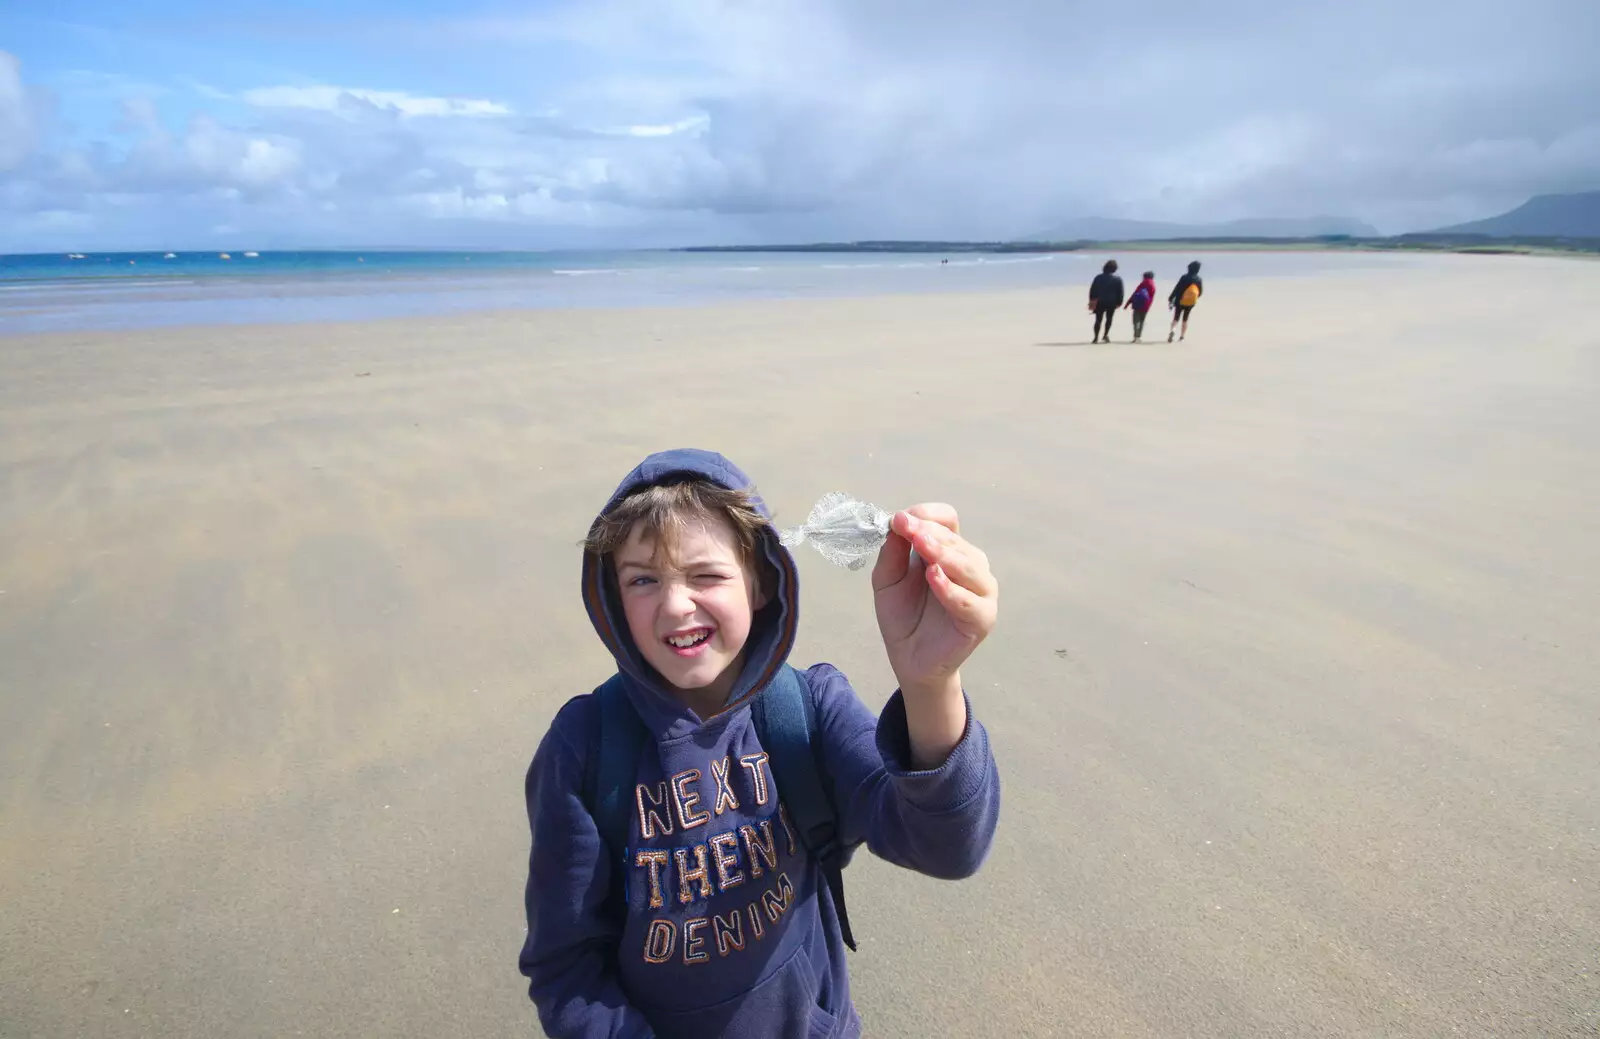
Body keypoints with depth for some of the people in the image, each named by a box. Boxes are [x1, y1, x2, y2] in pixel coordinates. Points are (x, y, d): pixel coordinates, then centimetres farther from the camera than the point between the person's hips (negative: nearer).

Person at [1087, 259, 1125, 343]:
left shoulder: (1098, 277, -2)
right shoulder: (1118, 279, -4)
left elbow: (1092, 290, -1)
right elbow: (1120, 292, -3)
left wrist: (1092, 300, 6)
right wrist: (1119, 302, 5)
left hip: (1100, 302, 0)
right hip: (1112, 303, 0)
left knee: (1098, 320, 6)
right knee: (1109, 319, 16)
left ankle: (1096, 337, 2)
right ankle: (1106, 335, 8)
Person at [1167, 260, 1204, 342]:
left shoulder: (1185, 277, -12)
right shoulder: (1198, 279, -2)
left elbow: (1176, 289, -13)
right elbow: (1200, 292, 5)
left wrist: (1170, 299, -6)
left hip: (1180, 302, -3)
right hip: (1190, 303, 3)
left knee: (1176, 318, 4)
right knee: (1185, 319, 16)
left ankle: (1172, 330, -25)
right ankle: (1182, 337, 15)